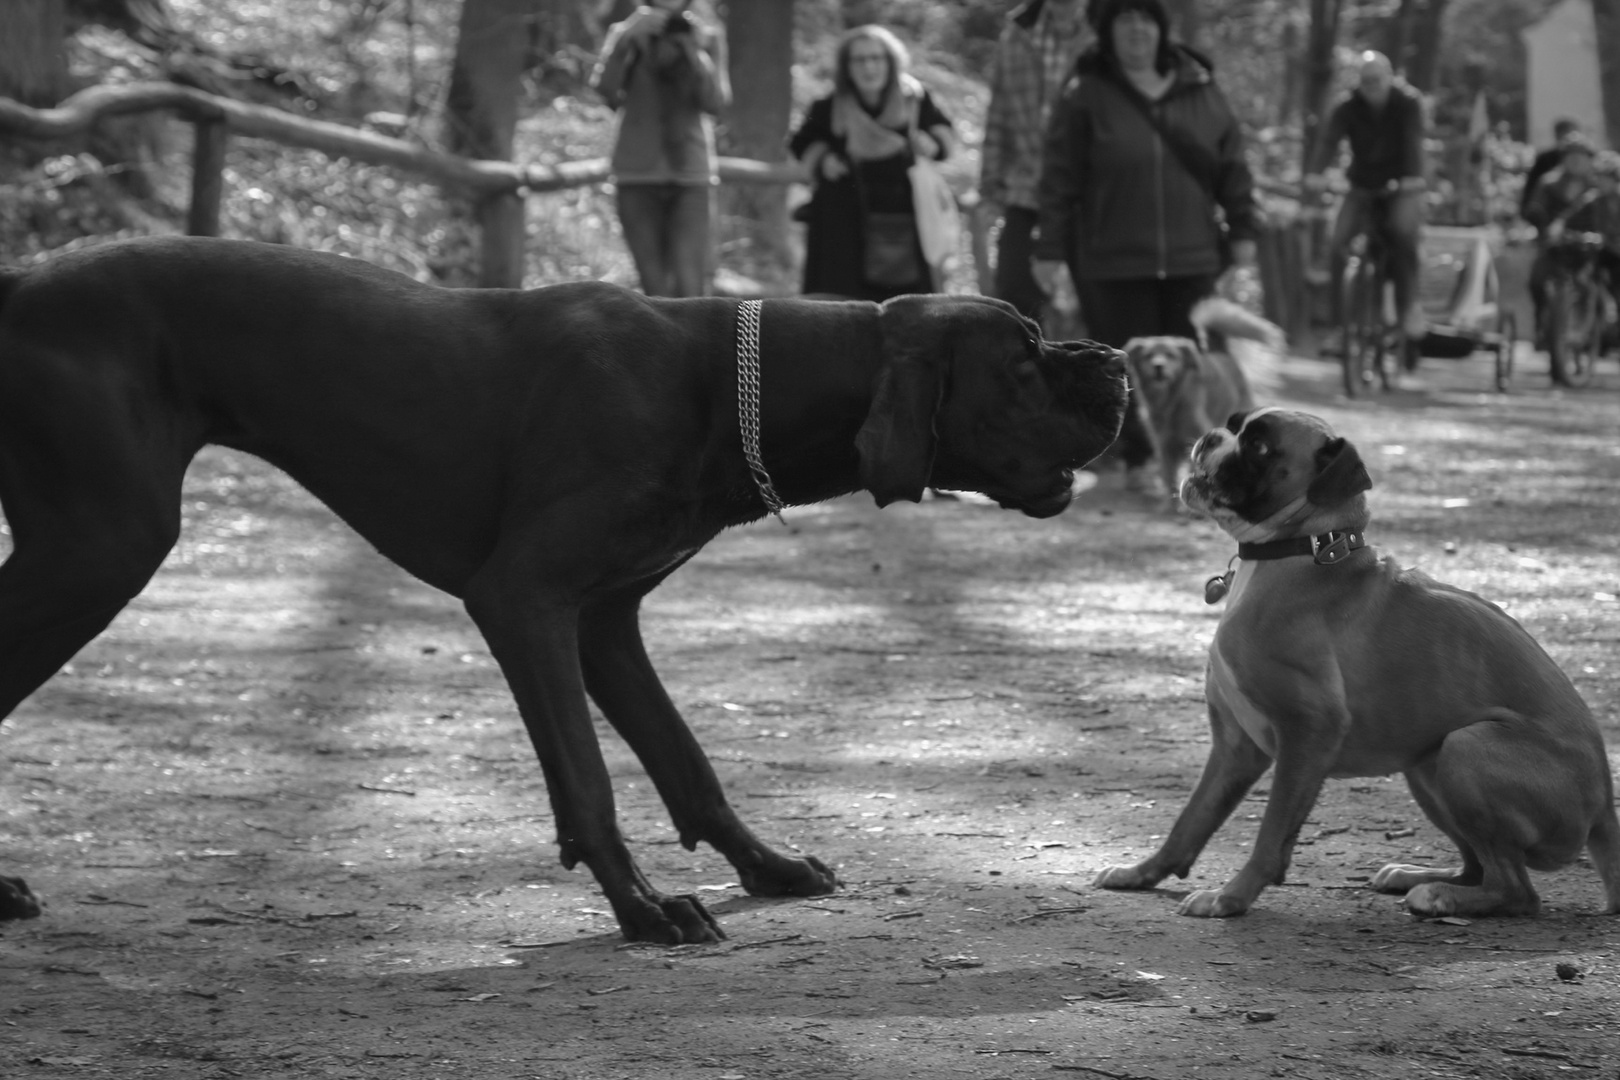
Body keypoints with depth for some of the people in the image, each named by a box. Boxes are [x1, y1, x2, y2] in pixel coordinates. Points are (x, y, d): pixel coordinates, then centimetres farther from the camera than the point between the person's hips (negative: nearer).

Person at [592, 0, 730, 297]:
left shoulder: (707, 35, 3)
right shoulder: (627, 33, 3)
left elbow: (716, 103, -5)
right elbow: (605, 88, -12)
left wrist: (695, 54, -20)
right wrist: (628, 40, -25)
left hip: (690, 174, -1)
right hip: (638, 175, 1)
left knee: (689, 285, -12)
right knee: (653, 287, -1)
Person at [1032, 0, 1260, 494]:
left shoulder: (1199, 88, 7)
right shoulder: (1086, 95, -2)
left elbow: (1231, 162, 12)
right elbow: (1060, 177, -1)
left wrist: (1242, 227, 7)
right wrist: (1051, 247, -3)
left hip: (1191, 257, 2)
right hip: (1115, 261, -2)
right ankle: (1139, 460, 14)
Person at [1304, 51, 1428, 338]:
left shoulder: (1408, 103, -9)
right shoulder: (1347, 109, -4)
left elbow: (1413, 141, -23)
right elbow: (1329, 141, -17)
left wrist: (1413, 177, -43)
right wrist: (1314, 173, -38)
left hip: (1400, 188, -2)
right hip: (1362, 189, 2)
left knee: (1404, 233, -32)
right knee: (1337, 244, -19)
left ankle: (1409, 306, -17)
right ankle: (1337, 319, -7)